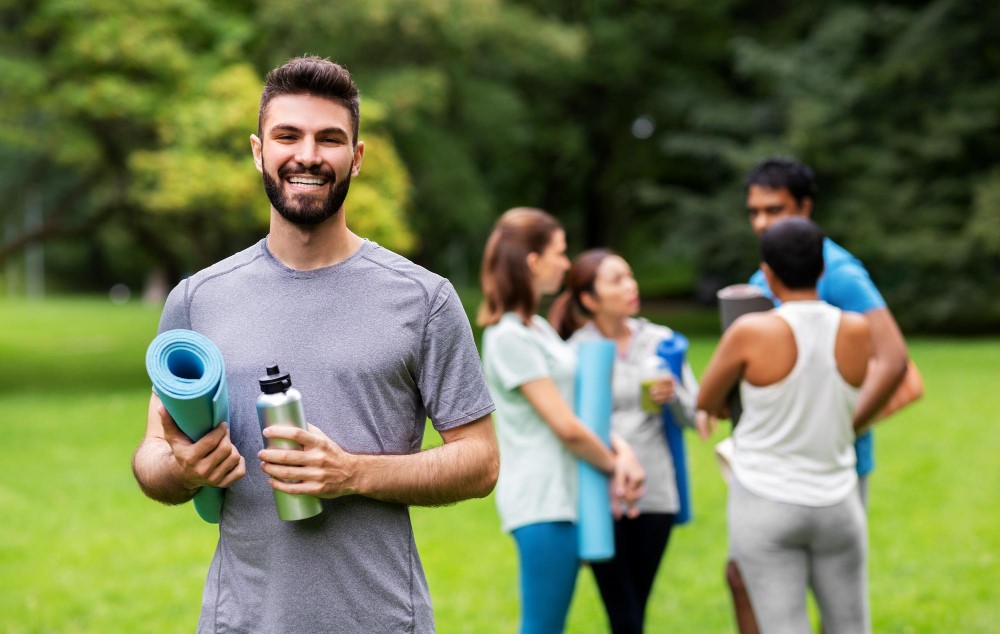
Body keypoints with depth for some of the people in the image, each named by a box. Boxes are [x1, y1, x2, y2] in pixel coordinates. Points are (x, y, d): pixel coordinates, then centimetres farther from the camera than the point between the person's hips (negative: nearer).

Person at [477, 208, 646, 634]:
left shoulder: (538, 328, 16)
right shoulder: (510, 338, -14)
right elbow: (566, 426, -15)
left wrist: (622, 450, -2)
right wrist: (613, 465, 0)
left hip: (562, 497, 10)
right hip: (542, 500, -10)